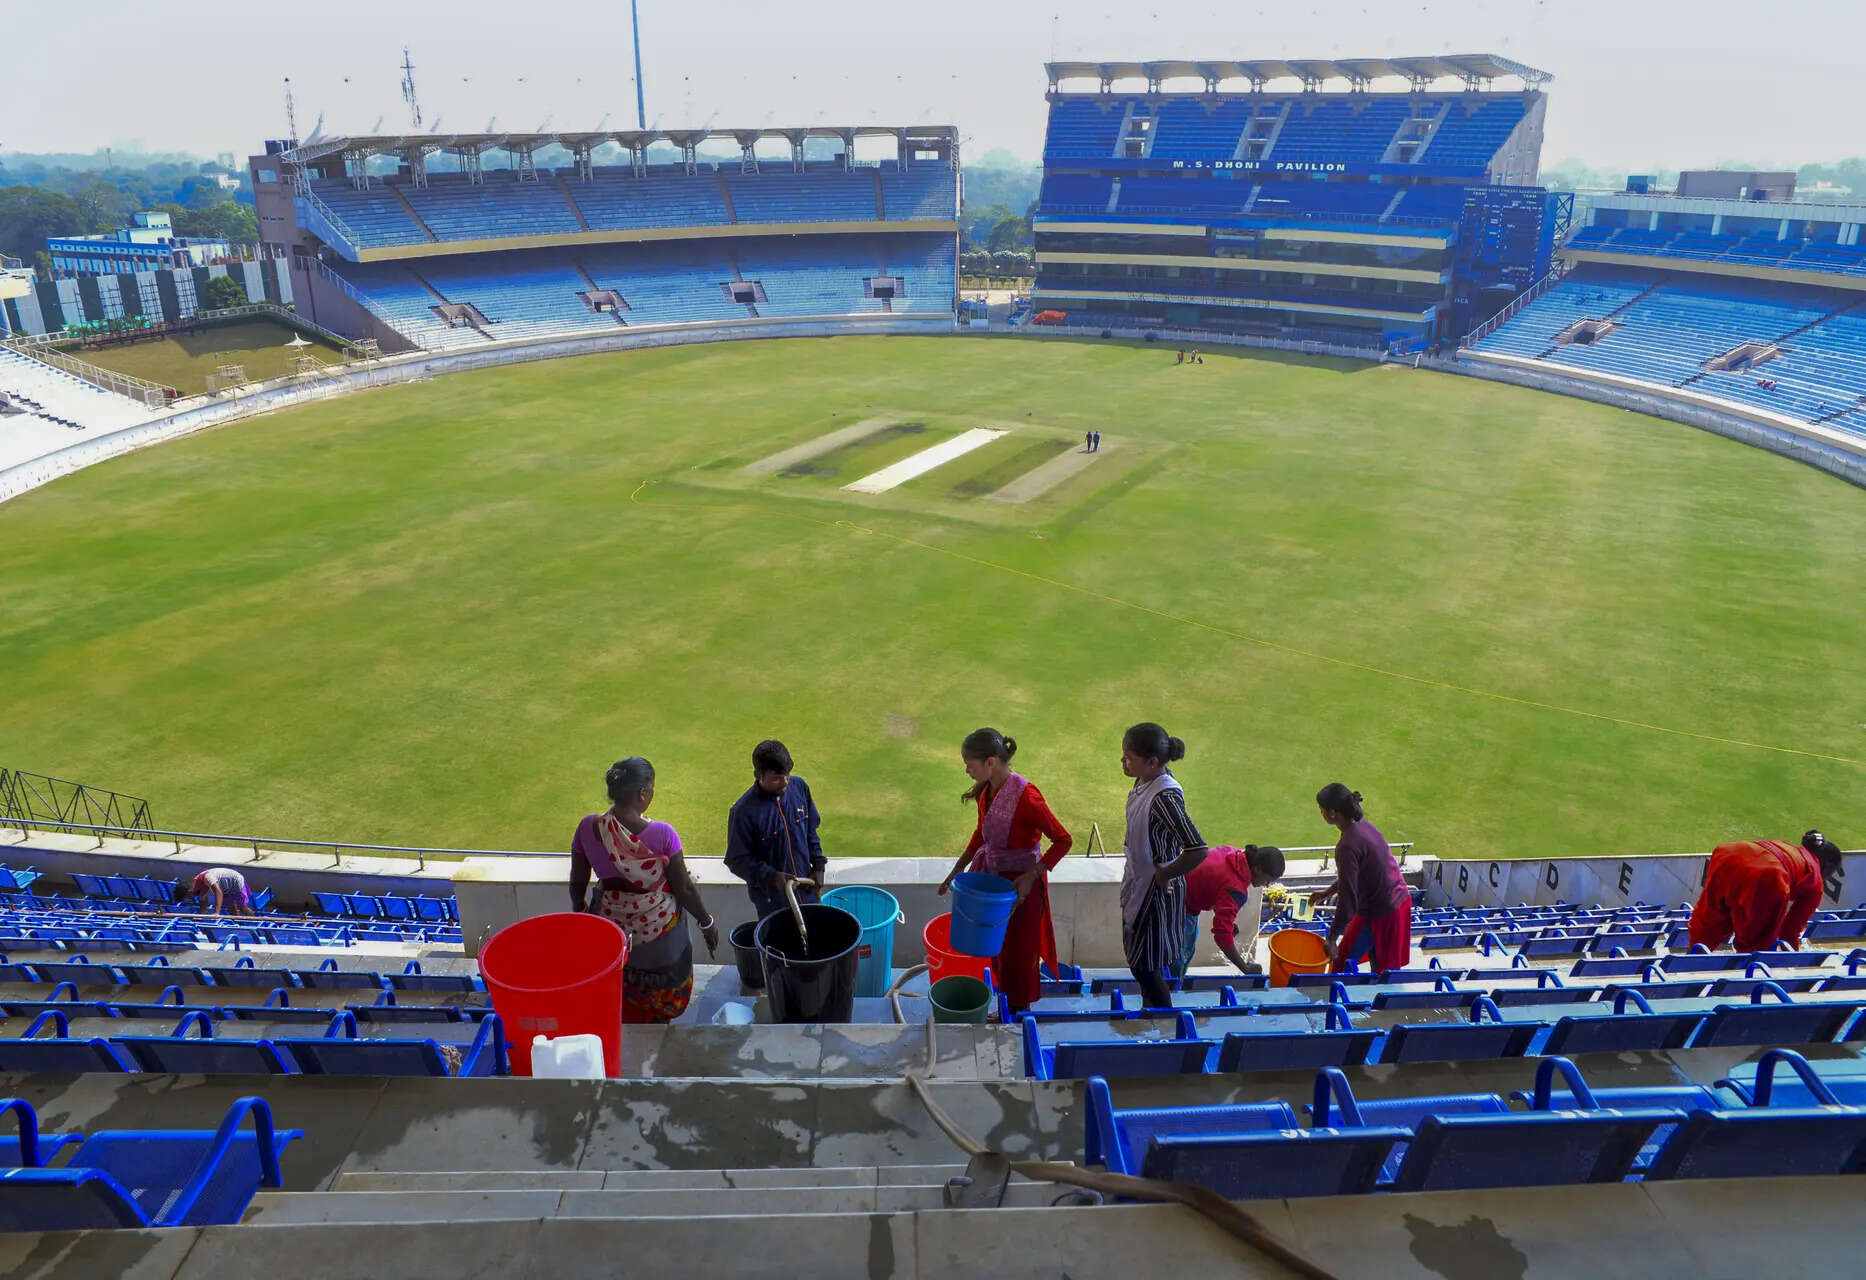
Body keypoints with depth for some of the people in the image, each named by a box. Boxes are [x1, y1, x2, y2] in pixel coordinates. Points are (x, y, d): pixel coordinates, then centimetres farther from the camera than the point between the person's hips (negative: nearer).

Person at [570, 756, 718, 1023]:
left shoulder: (588, 827, -17)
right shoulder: (662, 834, -28)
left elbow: (578, 882, -4)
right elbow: (684, 888, -17)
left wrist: (579, 909, 17)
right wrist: (707, 923, -1)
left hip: (611, 926, 3)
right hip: (658, 929, -3)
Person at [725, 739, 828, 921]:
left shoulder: (799, 787, -7)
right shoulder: (743, 812, -22)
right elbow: (737, 861, -14)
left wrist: (819, 866, 2)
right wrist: (771, 876, -26)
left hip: (806, 888, 4)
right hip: (771, 899, -4)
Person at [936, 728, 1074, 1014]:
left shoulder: (1025, 796, -28)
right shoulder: (985, 790, -4)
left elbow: (1064, 840, -21)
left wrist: (1030, 877, -24)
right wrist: (957, 871, 12)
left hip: (1020, 883, -7)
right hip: (992, 876, 7)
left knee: (1018, 951, 9)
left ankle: (1020, 1014, 29)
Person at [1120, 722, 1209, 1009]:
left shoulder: (1165, 796, -31)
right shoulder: (1145, 781, -4)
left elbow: (1197, 851, -38)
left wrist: (1165, 874, -23)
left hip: (1155, 890, -9)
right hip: (1138, 883, 9)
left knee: (1145, 967, 7)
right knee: (1139, 961, 23)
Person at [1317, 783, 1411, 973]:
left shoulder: (1347, 847, -26)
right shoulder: (1365, 826, 2)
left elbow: (1347, 901, -23)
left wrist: (1332, 938, -15)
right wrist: (1327, 892, 25)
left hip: (1379, 914, -8)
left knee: (1343, 964, 11)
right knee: (1383, 969, 22)